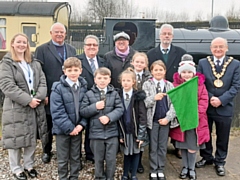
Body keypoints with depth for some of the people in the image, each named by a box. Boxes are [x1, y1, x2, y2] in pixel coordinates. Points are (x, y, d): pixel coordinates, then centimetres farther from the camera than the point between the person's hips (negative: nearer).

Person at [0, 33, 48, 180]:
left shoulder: (35, 63, 13)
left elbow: (42, 82, 6)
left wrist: (38, 98, -13)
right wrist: (28, 100, -20)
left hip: (35, 106, 5)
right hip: (15, 107, -5)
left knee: (32, 138, 12)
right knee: (16, 138, 4)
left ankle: (29, 165, 29)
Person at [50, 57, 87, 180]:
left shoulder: (84, 87, 2)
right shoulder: (58, 88, -12)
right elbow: (57, 112, -16)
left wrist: (81, 124, -11)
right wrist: (69, 128, -18)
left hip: (77, 129, 4)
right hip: (62, 129, -4)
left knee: (76, 157, 17)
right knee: (63, 159, 11)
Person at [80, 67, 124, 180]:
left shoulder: (114, 93, 1)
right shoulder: (89, 94, -1)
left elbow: (120, 109, -5)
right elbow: (82, 112, -3)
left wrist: (109, 117, -19)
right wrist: (95, 107, -16)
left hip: (112, 132, 1)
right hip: (96, 133, 0)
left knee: (111, 159, 9)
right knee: (98, 159, 15)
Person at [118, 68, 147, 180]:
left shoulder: (139, 96, -7)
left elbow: (143, 117, -8)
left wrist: (141, 135, -11)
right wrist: (119, 134, -2)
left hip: (136, 131, -1)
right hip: (124, 131, 1)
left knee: (136, 153, 11)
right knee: (126, 153, 12)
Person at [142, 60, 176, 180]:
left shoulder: (169, 85, 6)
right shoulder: (147, 84, 0)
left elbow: (173, 103, 1)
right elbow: (143, 103, -9)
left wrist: (168, 118, -10)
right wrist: (154, 98, -26)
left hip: (165, 120, 2)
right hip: (152, 120, -2)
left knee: (163, 146, 10)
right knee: (153, 147, 7)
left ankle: (161, 170, 23)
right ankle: (153, 170, 19)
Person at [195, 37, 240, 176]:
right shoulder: (203, 63, 1)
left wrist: (221, 100, -18)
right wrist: (210, 98, -16)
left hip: (225, 107, -1)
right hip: (206, 106, 1)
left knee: (222, 138, 11)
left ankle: (220, 162, 30)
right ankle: (206, 157, 35)